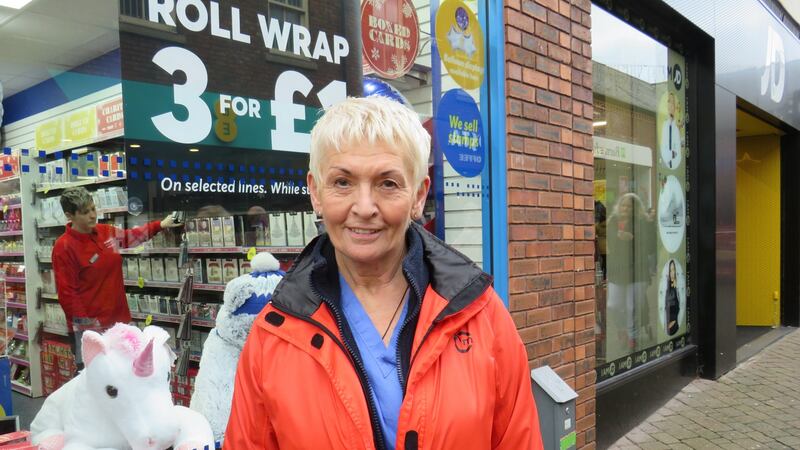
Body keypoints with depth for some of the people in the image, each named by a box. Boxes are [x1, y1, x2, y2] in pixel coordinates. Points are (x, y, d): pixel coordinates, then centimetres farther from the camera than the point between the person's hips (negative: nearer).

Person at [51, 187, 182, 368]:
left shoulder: (105, 231, 5)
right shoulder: (64, 247, -15)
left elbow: (130, 237, 26)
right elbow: (67, 294, -15)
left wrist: (160, 225, 24)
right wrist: (87, 328, -16)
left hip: (117, 319, 7)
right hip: (90, 327, -7)